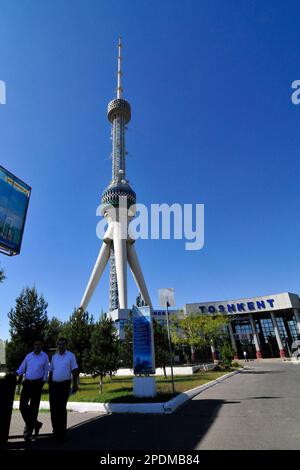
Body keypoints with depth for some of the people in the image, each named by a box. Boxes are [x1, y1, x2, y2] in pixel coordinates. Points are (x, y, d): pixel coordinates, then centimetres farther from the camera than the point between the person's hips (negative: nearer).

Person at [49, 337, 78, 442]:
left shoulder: (71, 356, -5)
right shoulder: (54, 357, 8)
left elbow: (74, 371, -6)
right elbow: (51, 371, 14)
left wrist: (75, 384, -11)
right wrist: (49, 385, 12)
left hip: (65, 384, -4)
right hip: (54, 384, 4)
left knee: (62, 408, 1)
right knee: (53, 408, 8)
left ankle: (62, 432, 15)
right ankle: (56, 430, 27)